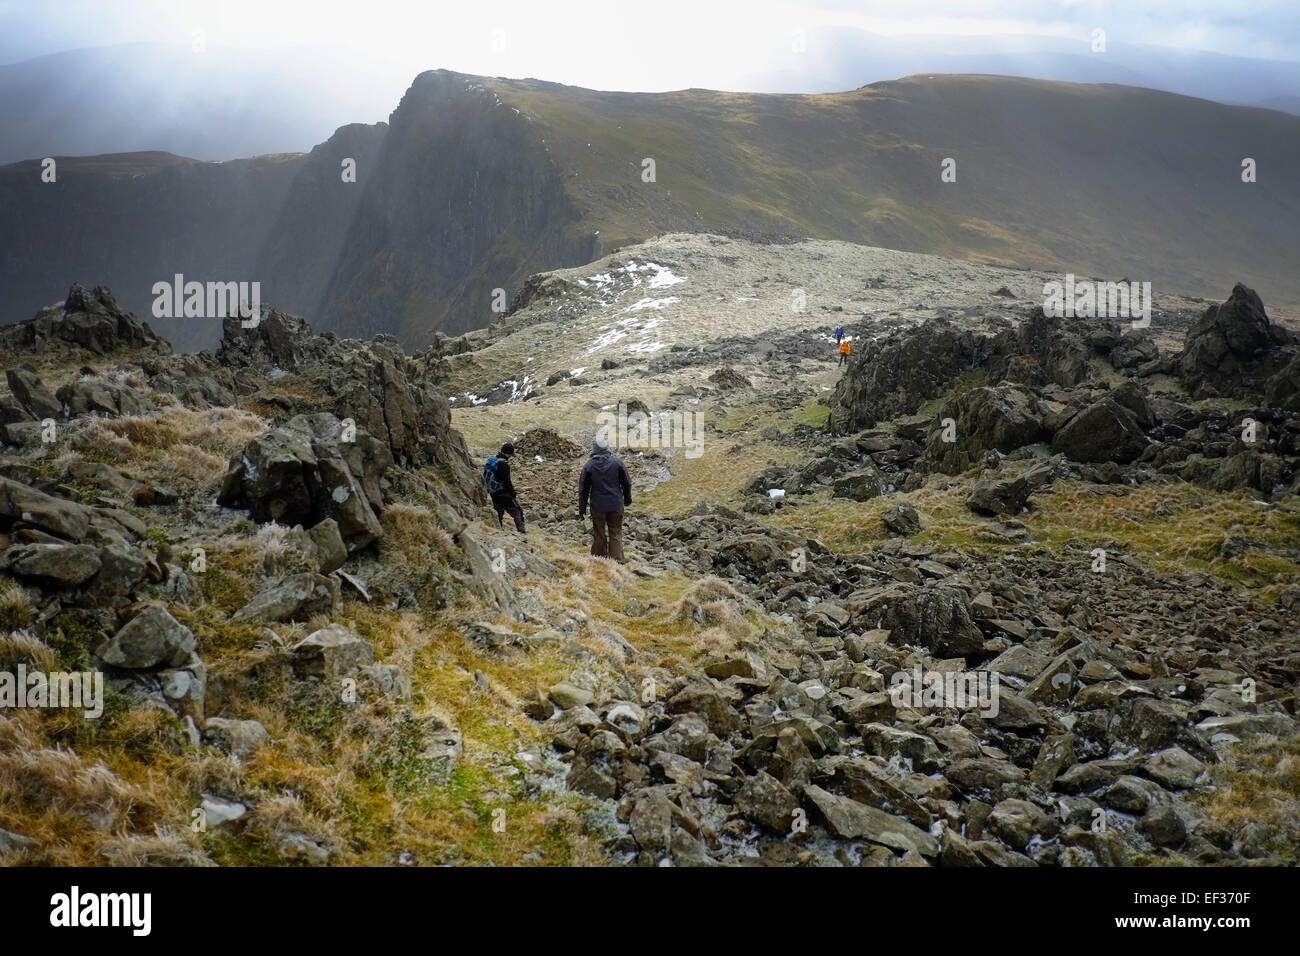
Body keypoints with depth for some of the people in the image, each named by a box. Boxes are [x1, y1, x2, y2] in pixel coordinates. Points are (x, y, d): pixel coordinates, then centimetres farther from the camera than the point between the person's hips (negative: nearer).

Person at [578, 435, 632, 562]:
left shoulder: (589, 464, -8)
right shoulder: (617, 462, -6)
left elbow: (583, 488, -3)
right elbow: (626, 483, 2)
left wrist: (582, 507, 5)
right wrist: (627, 499, 18)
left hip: (598, 506, -1)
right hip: (616, 504, 1)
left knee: (599, 534, 10)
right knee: (616, 533, 8)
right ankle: (617, 560, 3)